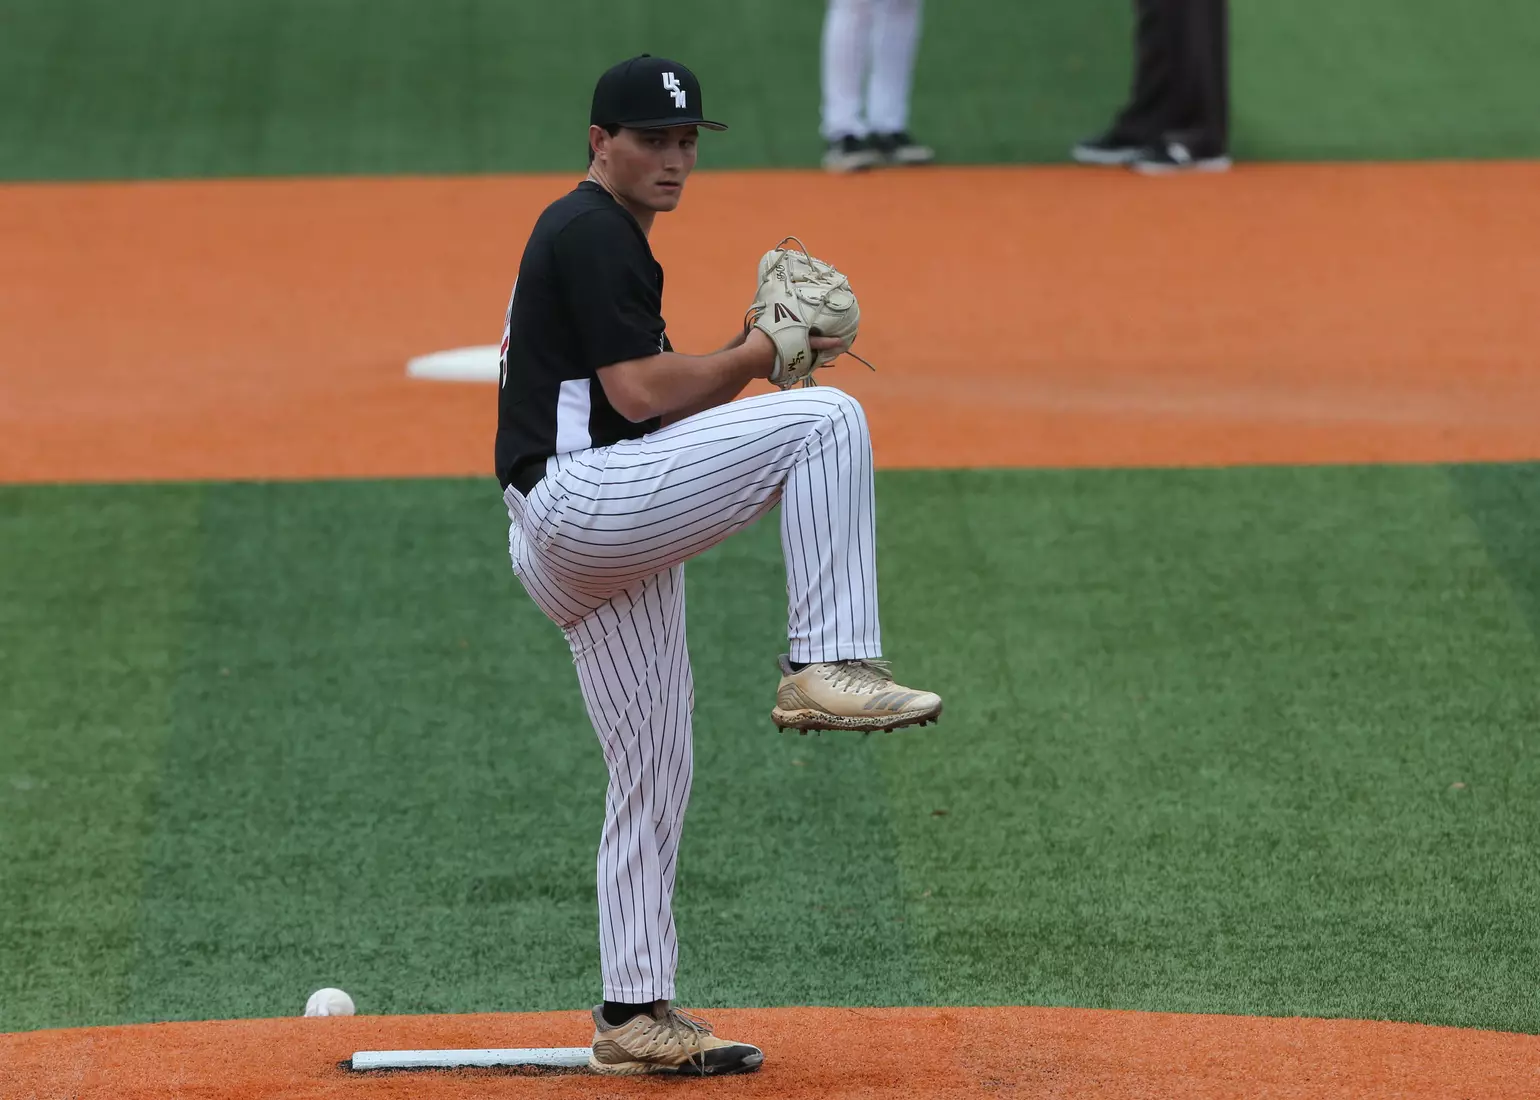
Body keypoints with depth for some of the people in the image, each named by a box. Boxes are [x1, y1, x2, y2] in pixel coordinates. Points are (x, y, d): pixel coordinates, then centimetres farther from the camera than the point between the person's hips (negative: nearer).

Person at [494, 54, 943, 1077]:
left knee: (655, 777, 13)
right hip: (581, 495, -11)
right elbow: (639, 394, -16)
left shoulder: (596, 235, 24)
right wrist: (768, 351, -7)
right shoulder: (592, 232, -8)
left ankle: (636, 1015, 16)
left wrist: (740, 356, 9)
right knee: (825, 420, -18)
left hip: (569, 555, 11)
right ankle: (828, 665, -23)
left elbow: (650, 395, 24)